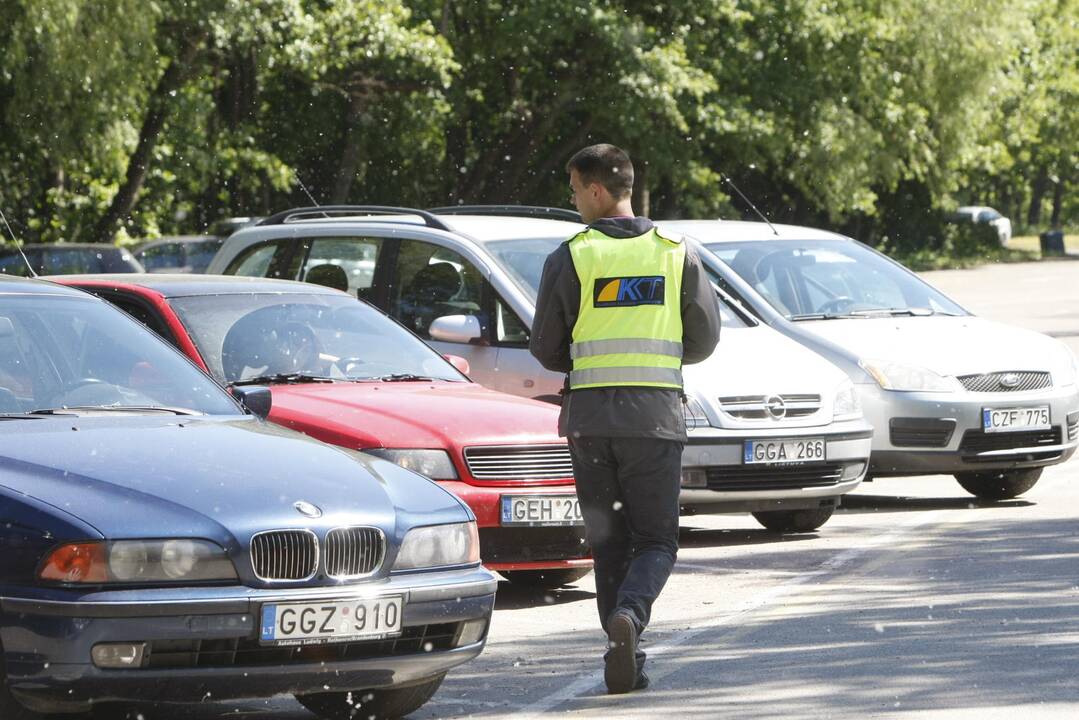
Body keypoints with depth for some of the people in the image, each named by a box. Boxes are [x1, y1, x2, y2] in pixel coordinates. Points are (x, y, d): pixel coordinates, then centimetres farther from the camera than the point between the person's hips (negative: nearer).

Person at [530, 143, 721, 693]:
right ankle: (628, 615, -23)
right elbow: (704, 339, 7)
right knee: (656, 540, 5)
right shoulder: (678, 255, 3)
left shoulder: (569, 258, -2)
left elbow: (546, 348, 2)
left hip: (589, 415, 0)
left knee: (608, 540, 10)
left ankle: (623, 656, 6)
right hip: (657, 415, 0)